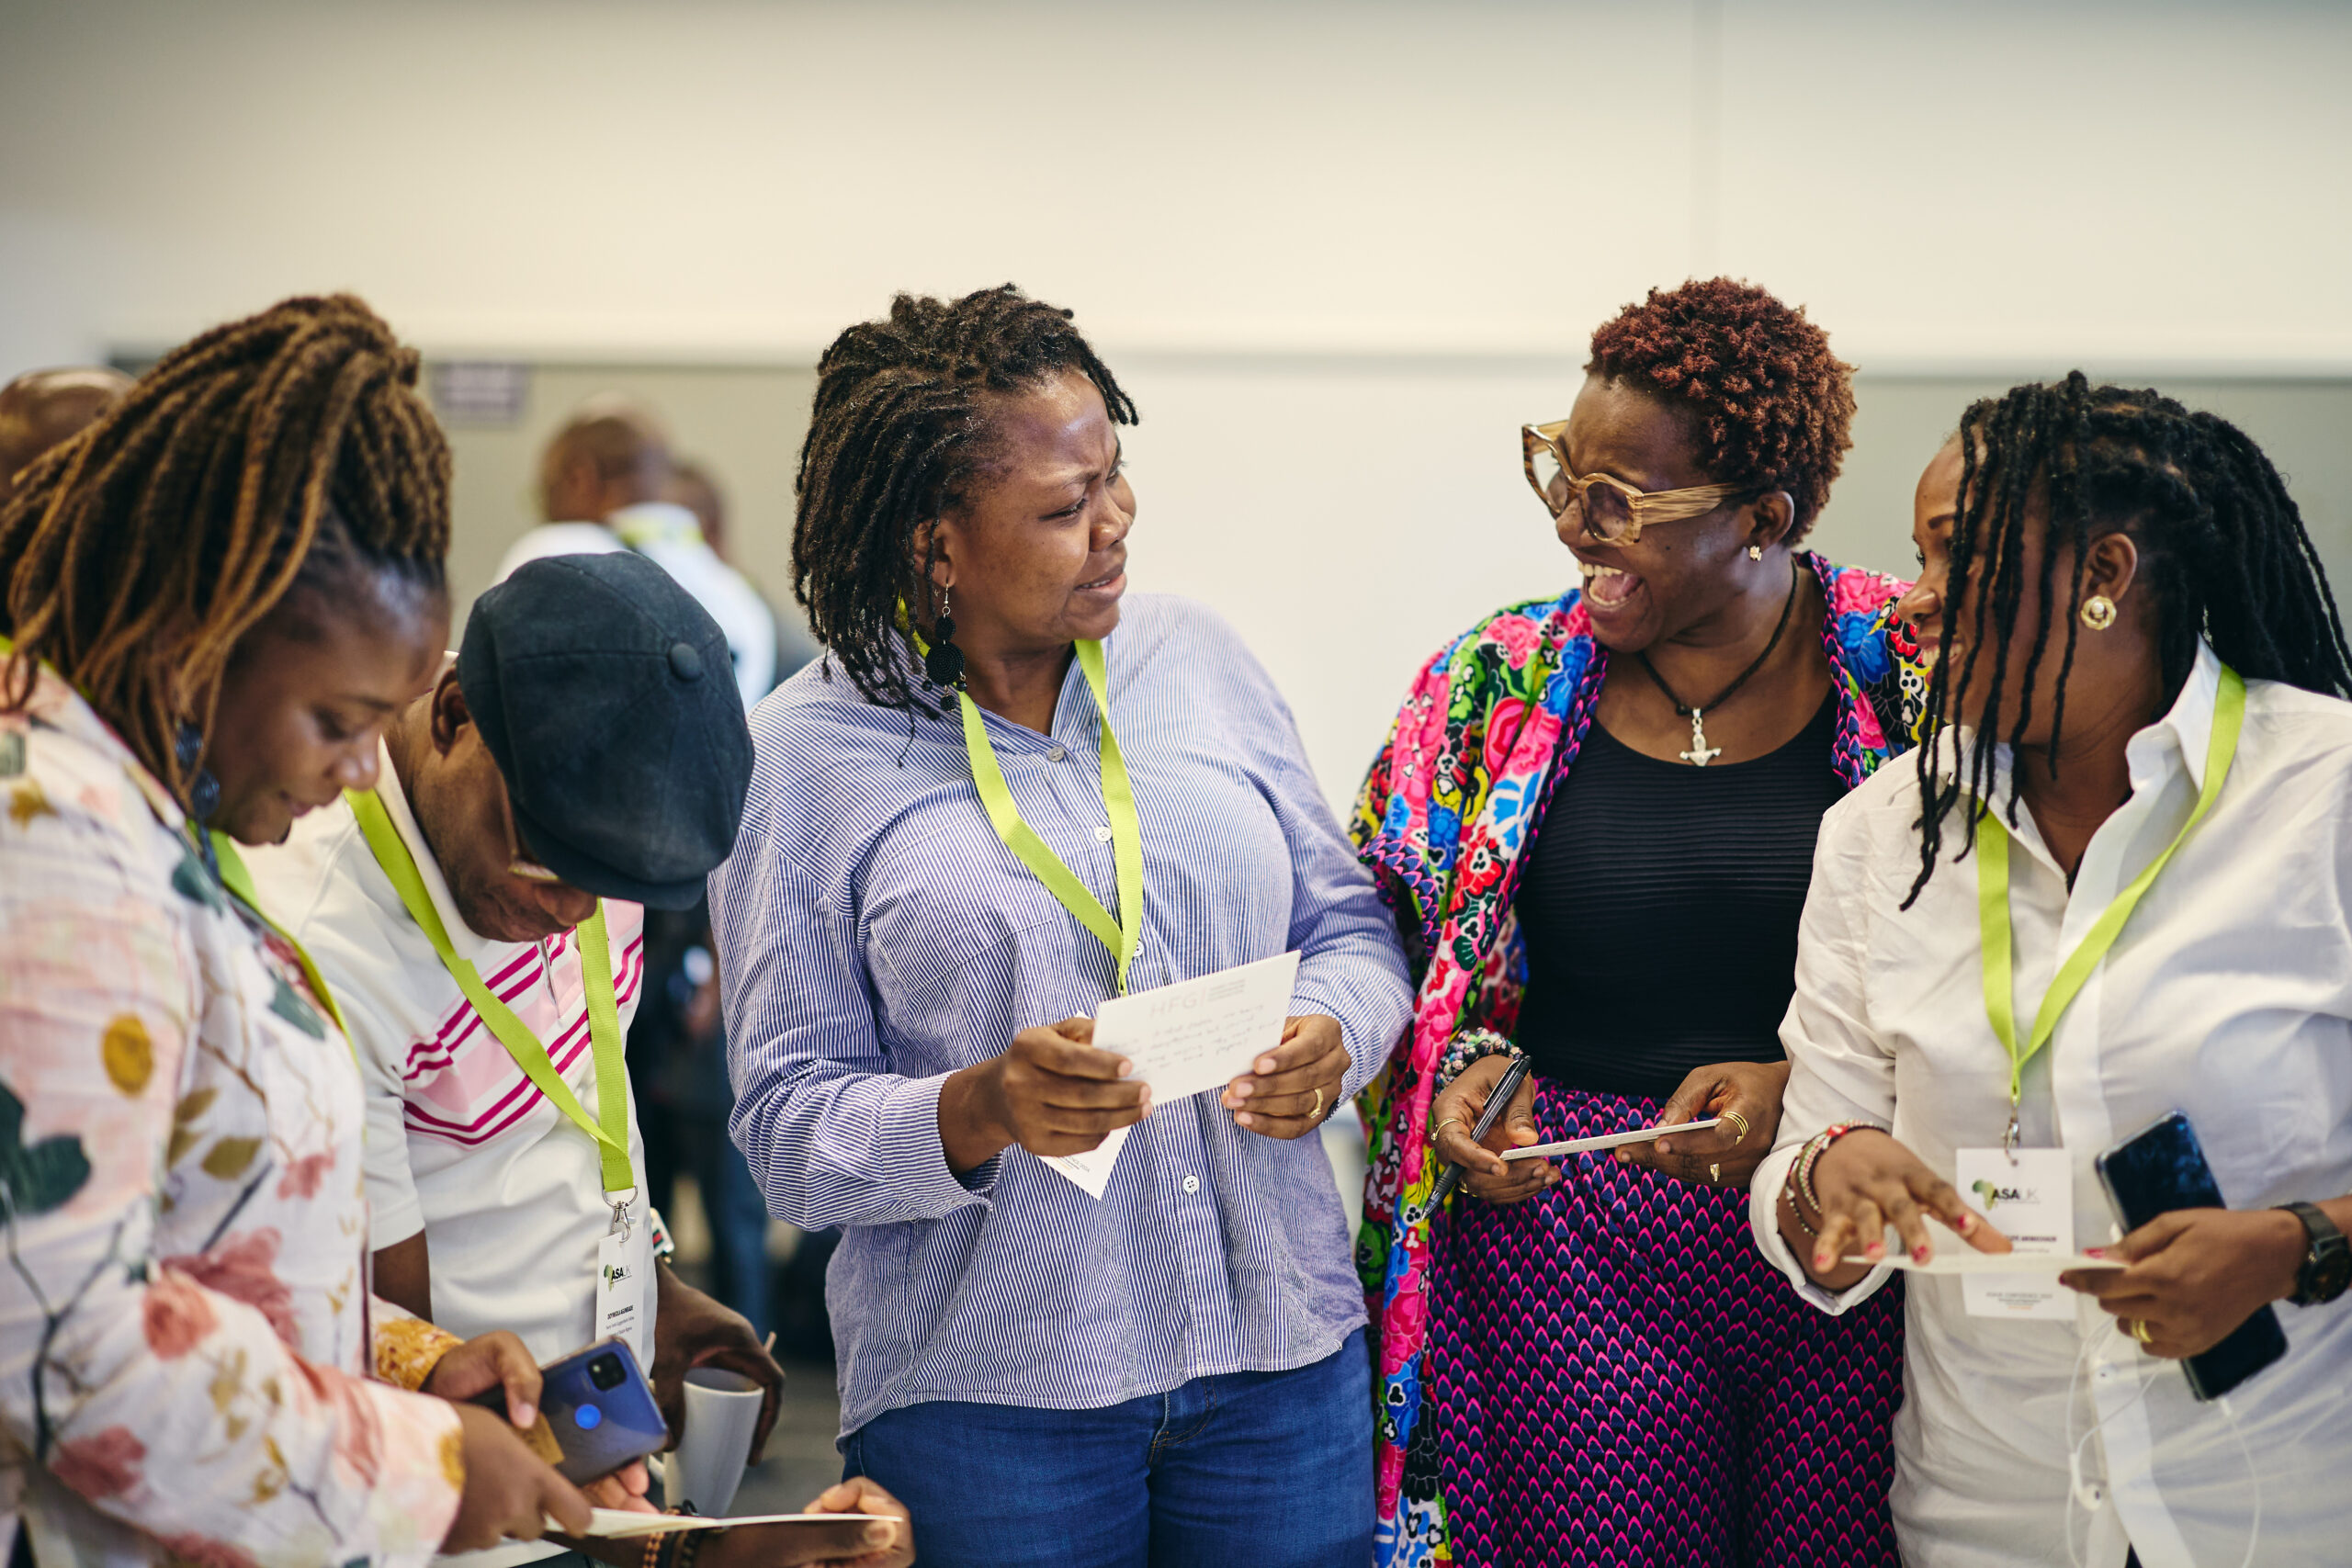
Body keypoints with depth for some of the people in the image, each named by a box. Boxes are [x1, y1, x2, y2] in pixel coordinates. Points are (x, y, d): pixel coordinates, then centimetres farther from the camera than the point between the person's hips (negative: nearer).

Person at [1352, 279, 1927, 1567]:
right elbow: (1392, 946, 14)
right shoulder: (1498, 687, 3)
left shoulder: (1915, 675, -4)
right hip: (1571, 1246, 1)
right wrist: (1469, 1064, -5)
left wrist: (1804, 1086, -14)